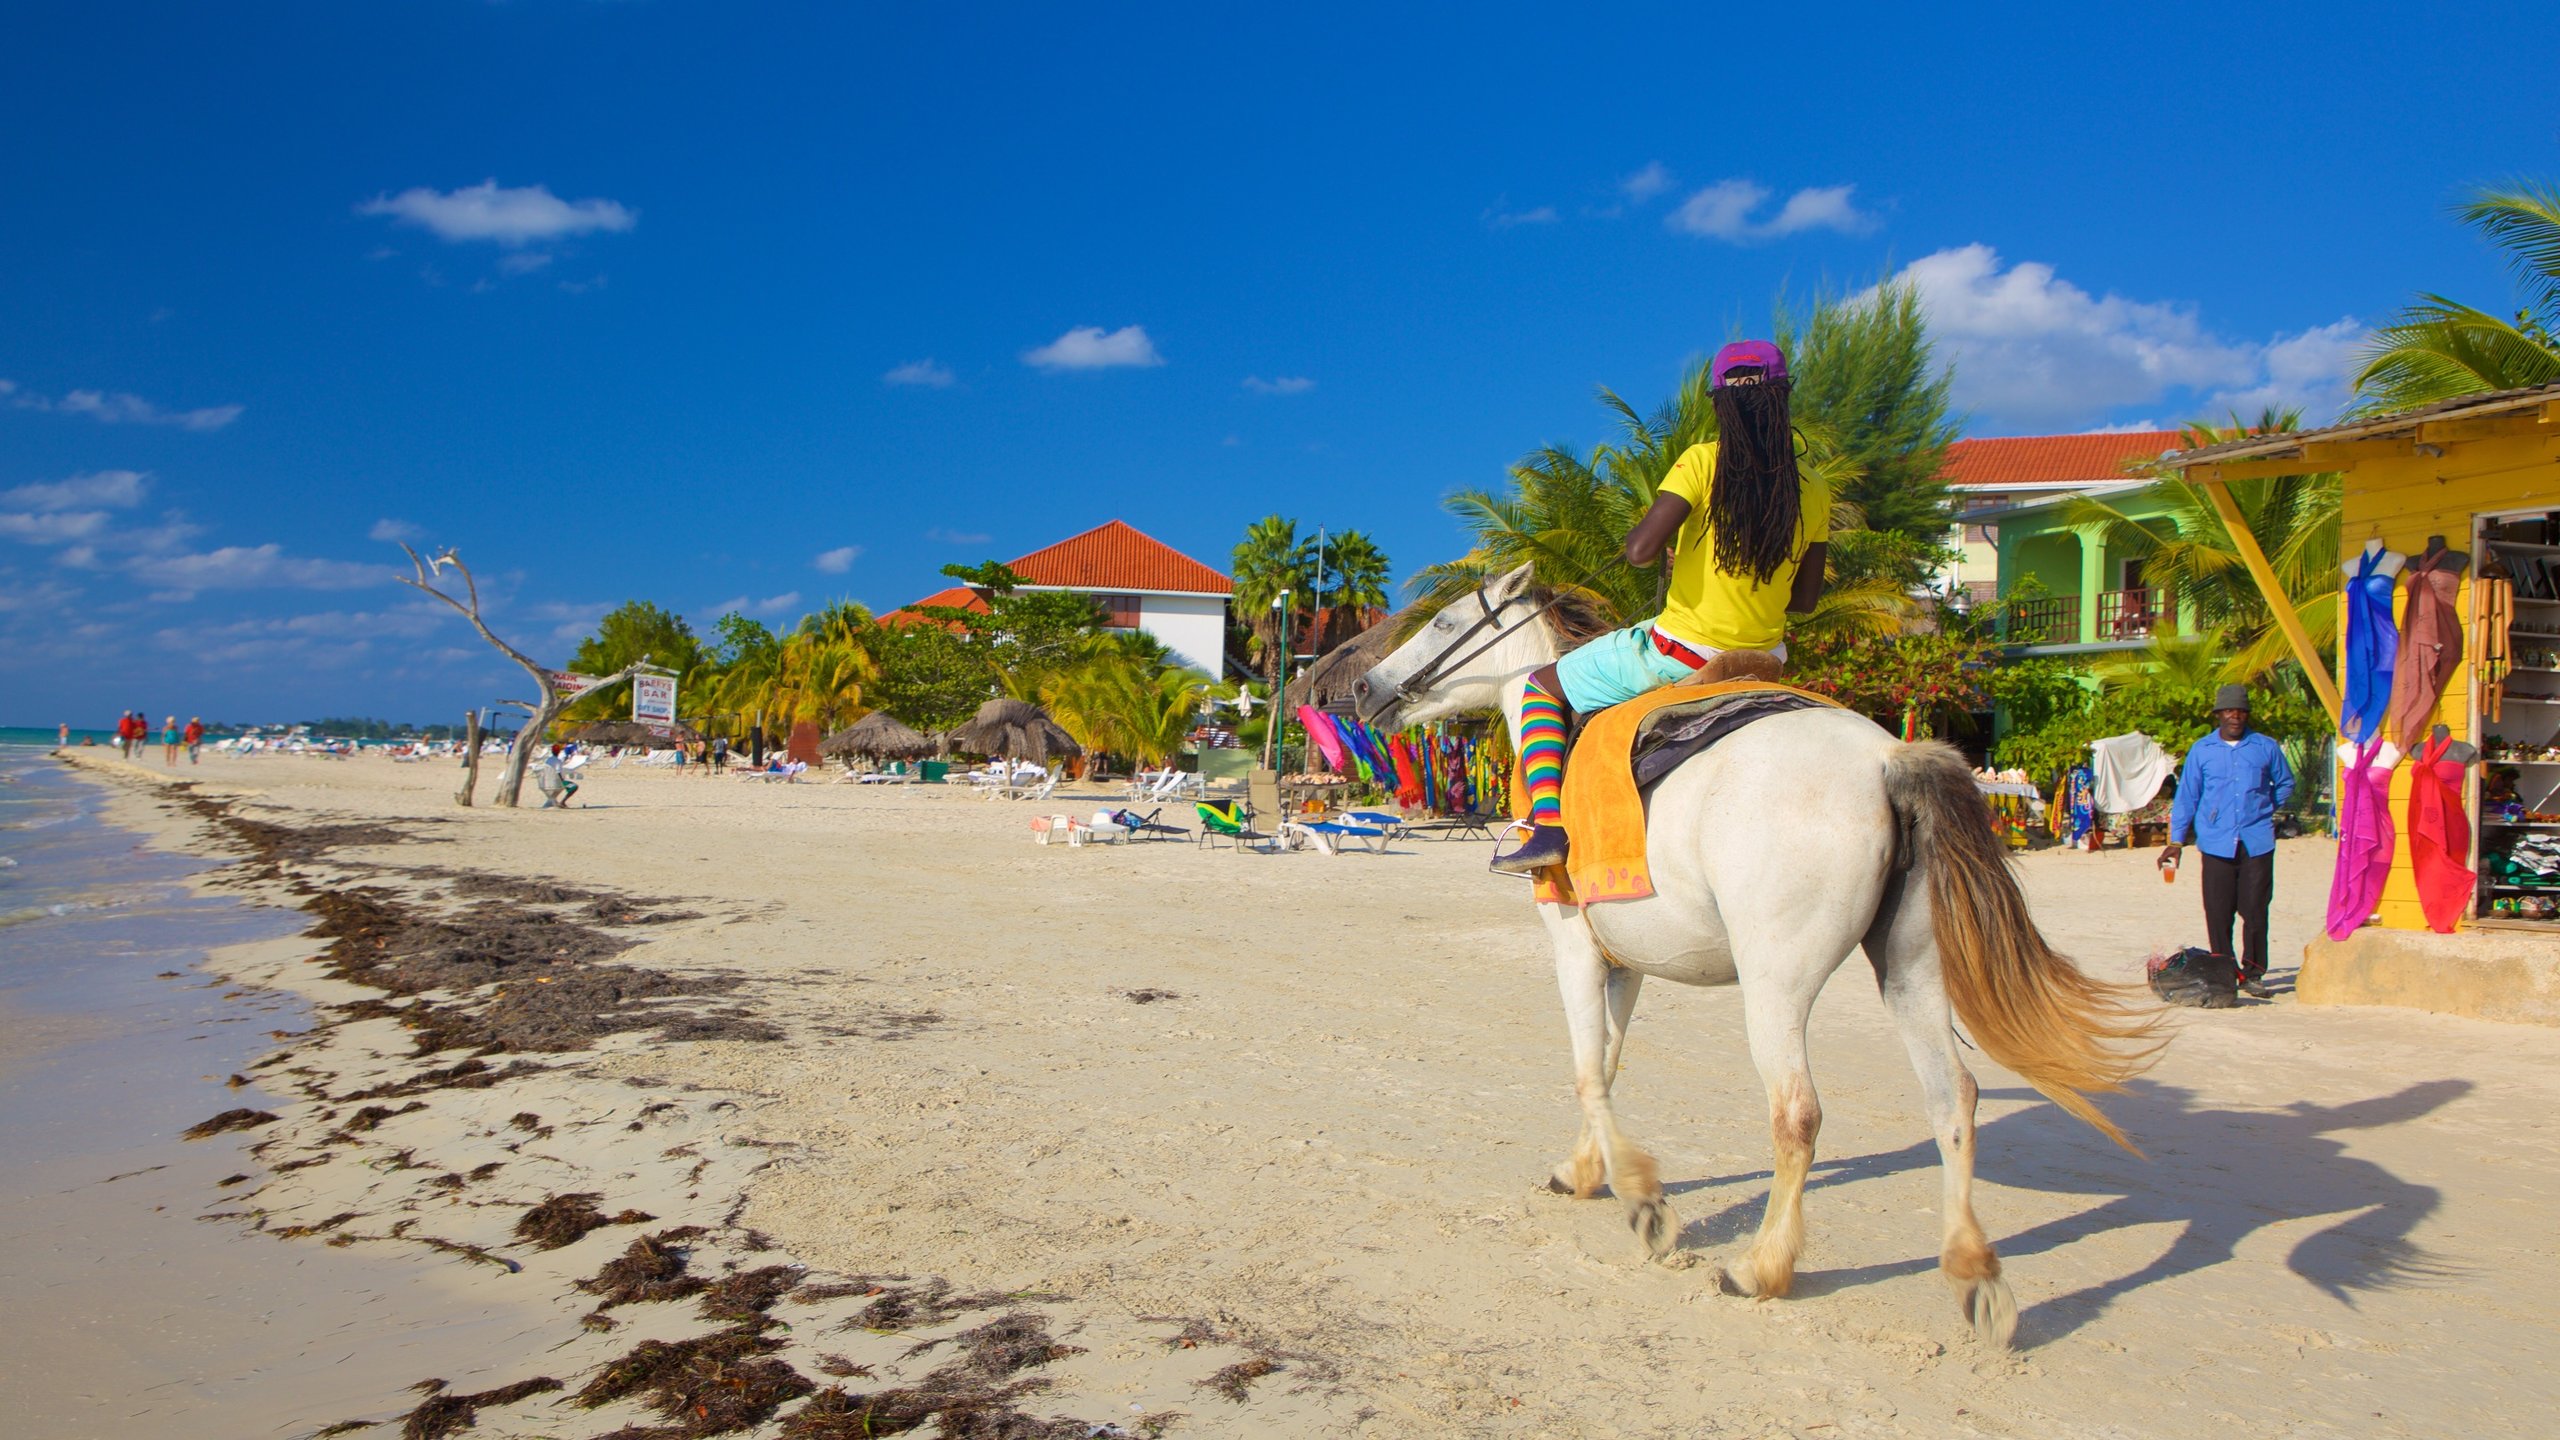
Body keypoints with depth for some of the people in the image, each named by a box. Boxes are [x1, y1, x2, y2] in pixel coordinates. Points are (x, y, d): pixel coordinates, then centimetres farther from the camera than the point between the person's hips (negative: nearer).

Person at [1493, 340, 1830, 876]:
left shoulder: (1703, 463, -15)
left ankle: (1548, 824, -3)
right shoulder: (1814, 493, -2)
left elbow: (1640, 550, -25)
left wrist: (1639, 533, -2)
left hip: (1679, 656, -5)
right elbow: (1805, 600, 6)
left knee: (1543, 689, 14)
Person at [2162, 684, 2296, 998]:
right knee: (2218, 913, 0)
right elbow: (2186, 796, 10)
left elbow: (2285, 783, 24)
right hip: (2217, 842, 0)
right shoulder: (2201, 750, 8)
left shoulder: (2266, 747, 8)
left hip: (2257, 841, 0)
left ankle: (2253, 973, 8)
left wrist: (2264, 809, 15)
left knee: (2255, 911, -2)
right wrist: (2176, 840, 8)